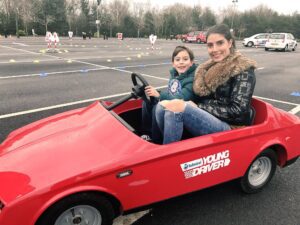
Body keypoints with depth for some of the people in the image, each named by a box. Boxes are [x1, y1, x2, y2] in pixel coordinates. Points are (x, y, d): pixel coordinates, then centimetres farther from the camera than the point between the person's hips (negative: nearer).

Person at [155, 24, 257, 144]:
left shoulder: (243, 70, -4)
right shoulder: (209, 68, 16)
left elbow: (237, 111, -12)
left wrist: (199, 107, -13)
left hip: (230, 128, -6)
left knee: (176, 107, -29)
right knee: (162, 106, -18)